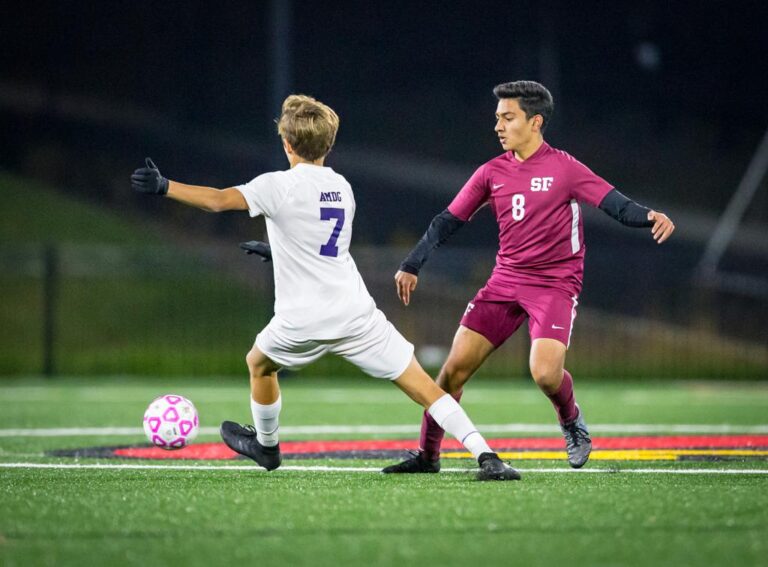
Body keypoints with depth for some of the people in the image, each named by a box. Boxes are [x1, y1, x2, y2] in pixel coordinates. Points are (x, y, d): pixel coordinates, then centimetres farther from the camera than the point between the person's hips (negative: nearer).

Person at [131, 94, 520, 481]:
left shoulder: (279, 186, -6)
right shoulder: (342, 188, 13)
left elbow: (218, 201, -20)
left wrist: (163, 186, -14)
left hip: (301, 319, -3)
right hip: (355, 314, 3)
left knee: (259, 363, 29)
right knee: (421, 384, -1)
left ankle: (266, 446, 47)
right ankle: (486, 456, -15)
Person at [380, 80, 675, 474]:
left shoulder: (564, 168, -7)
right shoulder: (492, 173, 7)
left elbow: (614, 203, -15)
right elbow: (449, 220, 13)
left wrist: (649, 218, -36)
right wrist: (411, 266, 8)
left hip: (555, 284, -5)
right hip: (505, 280, 5)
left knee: (545, 372, -24)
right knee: (455, 366, -4)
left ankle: (571, 422, 10)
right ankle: (427, 455, 9)